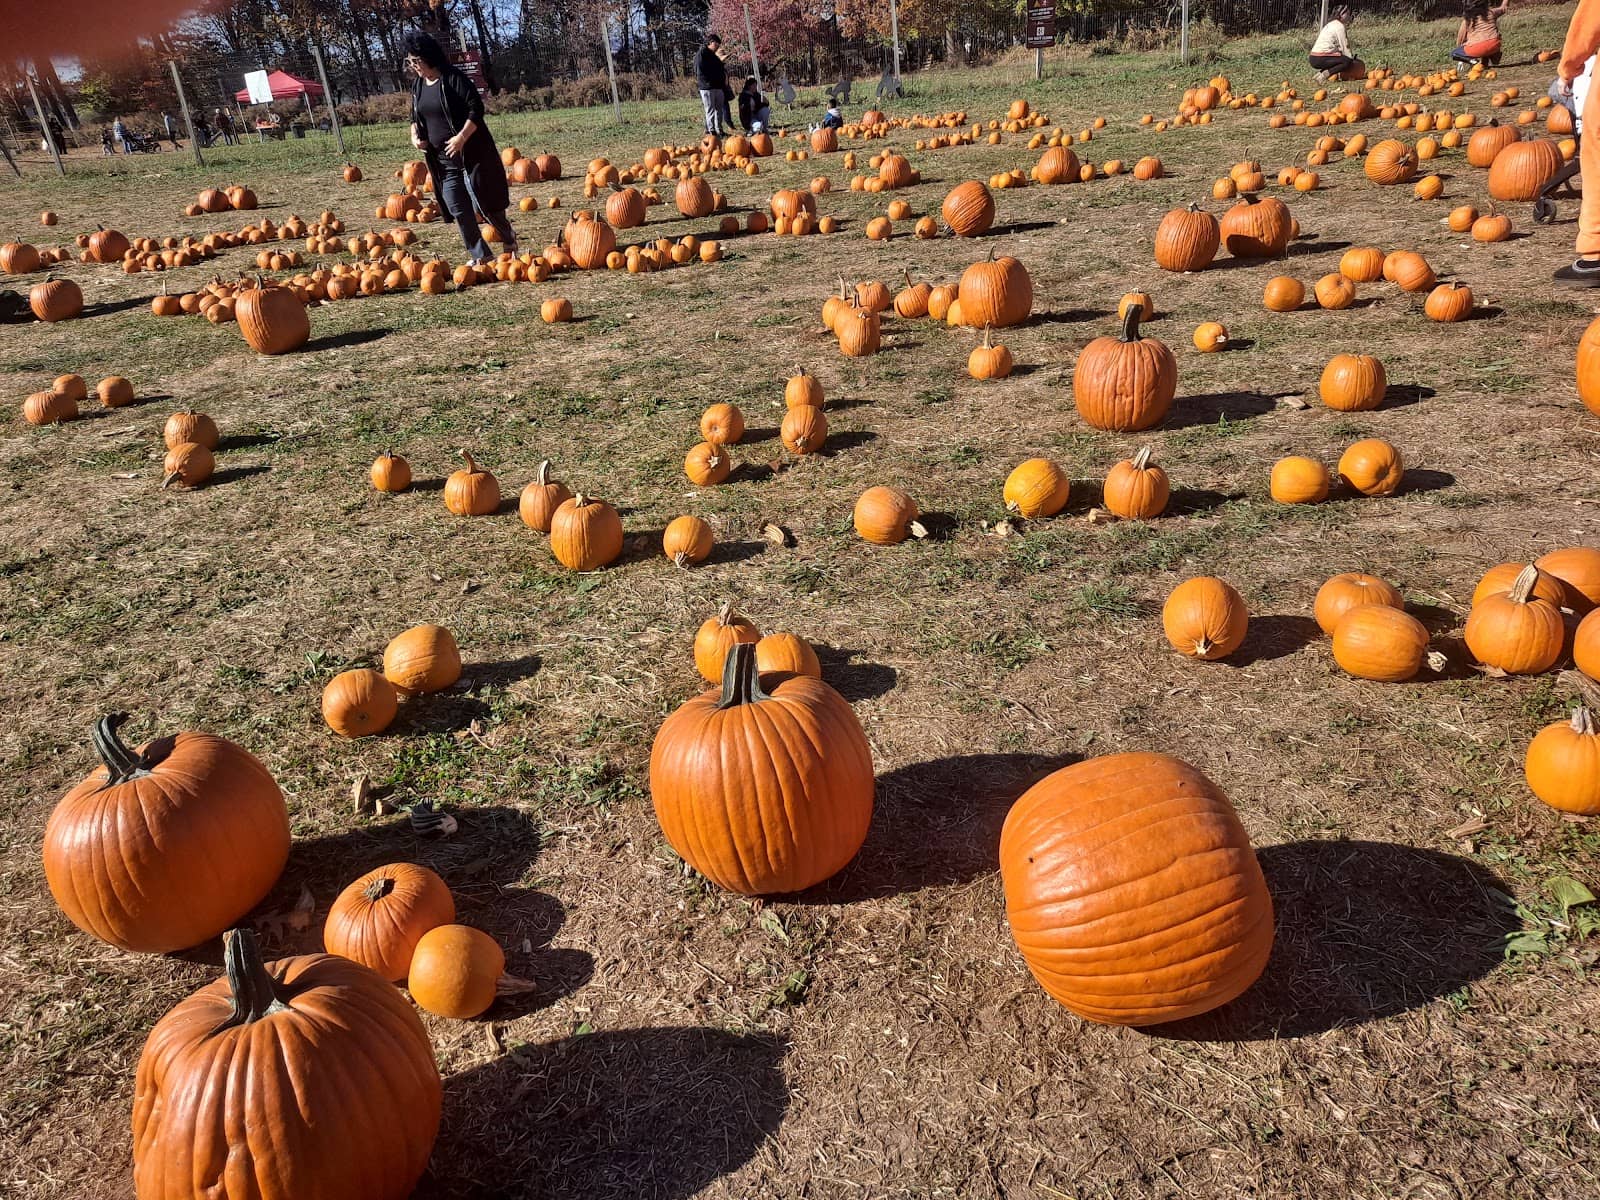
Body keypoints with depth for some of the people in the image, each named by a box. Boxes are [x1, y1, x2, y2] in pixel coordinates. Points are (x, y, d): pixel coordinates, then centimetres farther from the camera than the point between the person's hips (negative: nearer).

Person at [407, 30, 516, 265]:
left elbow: (476, 108, -15)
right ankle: (481, 256, 12)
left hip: (471, 153, -6)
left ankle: (510, 241, 23)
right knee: (458, 210, 3)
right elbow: (415, 117, 22)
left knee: (484, 203, -3)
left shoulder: (453, 78, -11)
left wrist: (462, 137, -23)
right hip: (442, 159, 7)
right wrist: (415, 136, 2)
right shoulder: (417, 86, 10)